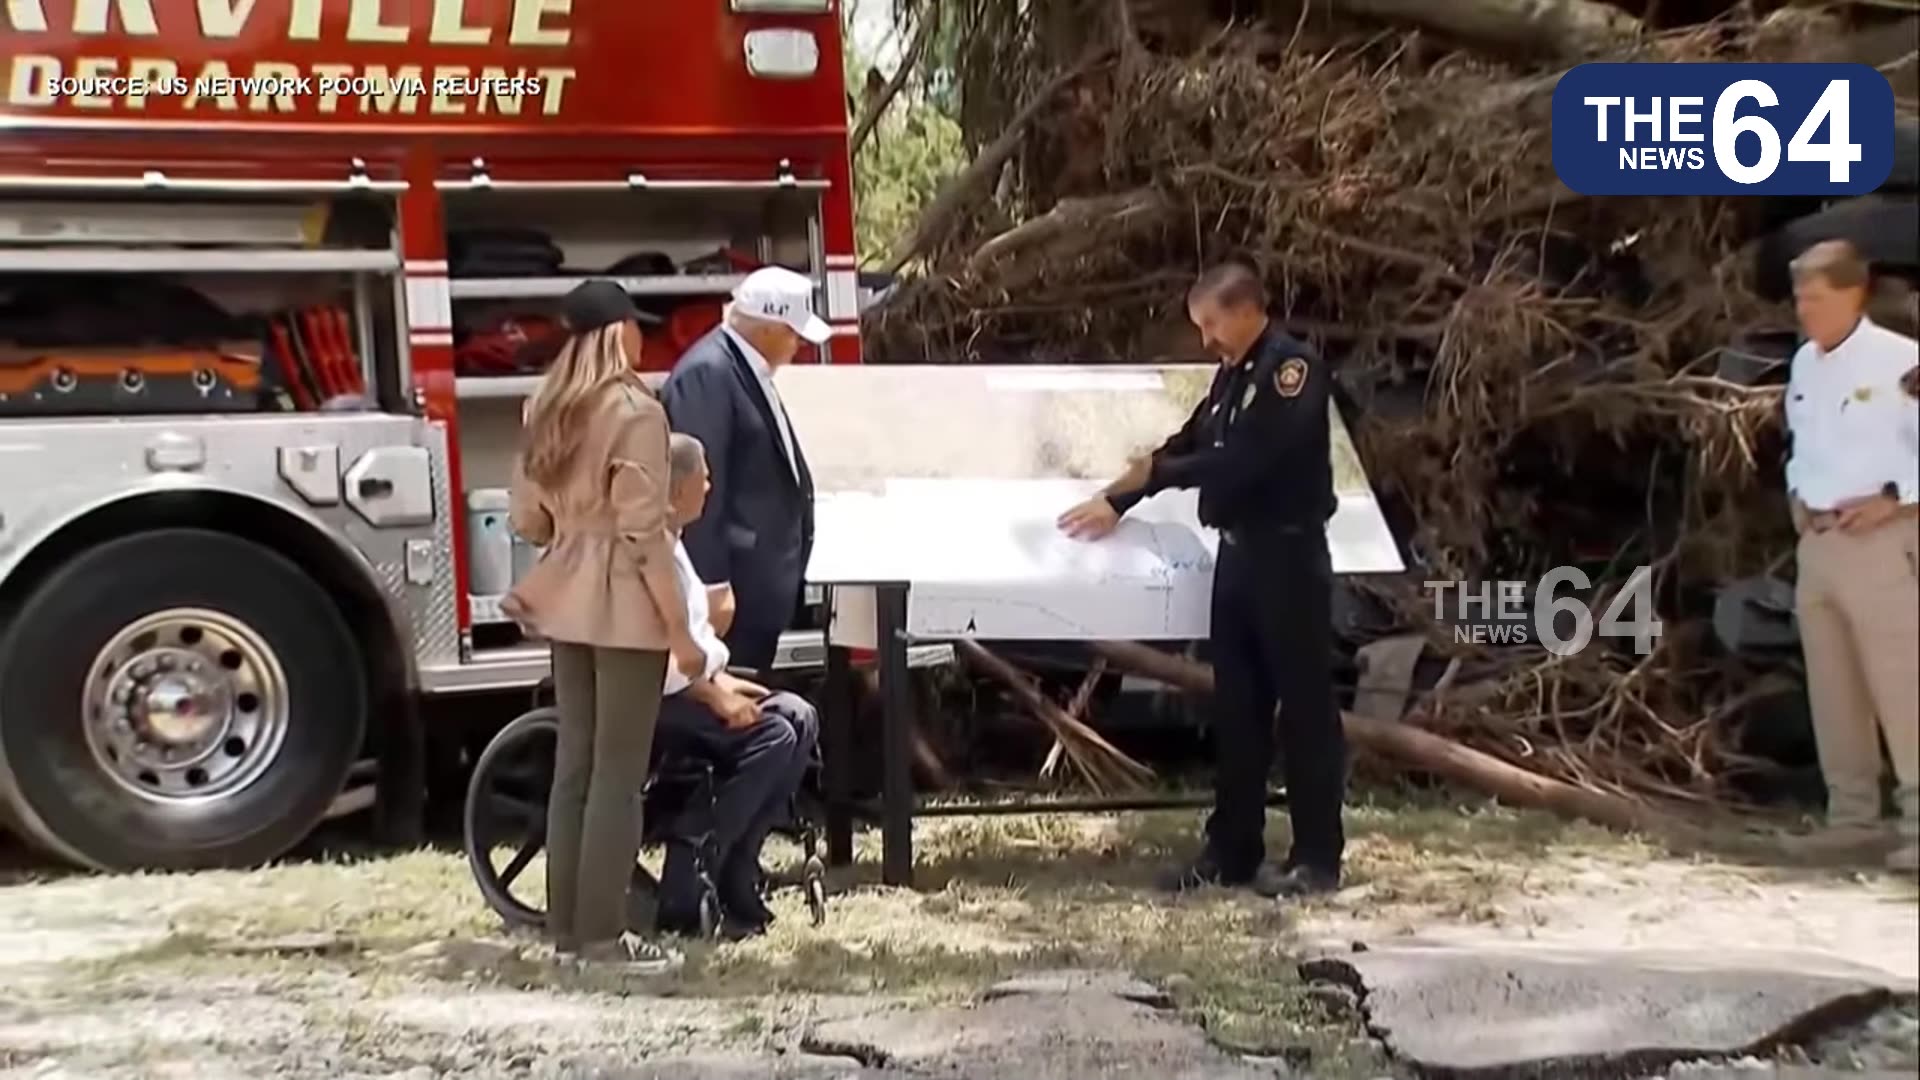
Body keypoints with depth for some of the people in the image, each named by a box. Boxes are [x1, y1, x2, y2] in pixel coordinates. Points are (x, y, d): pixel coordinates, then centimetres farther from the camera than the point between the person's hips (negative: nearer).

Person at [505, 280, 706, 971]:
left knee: (574, 764, 13)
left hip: (567, 602, 8)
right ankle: (602, 934, 4)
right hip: (625, 605, -7)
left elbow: (526, 519, 11)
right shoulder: (635, 410, -13)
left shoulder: (547, 409, 9)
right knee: (617, 773, -1)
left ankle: (565, 924, 20)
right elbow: (644, 531, -17)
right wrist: (680, 628, -13)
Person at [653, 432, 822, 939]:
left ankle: (735, 875, -2)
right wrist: (715, 695, -18)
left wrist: (719, 680, 3)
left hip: (681, 683, 10)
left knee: (796, 717, 0)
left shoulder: (668, 542, 16)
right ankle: (685, 889, -15)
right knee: (772, 735, -19)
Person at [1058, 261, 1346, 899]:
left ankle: (1318, 858, 5)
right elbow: (1188, 445, 19)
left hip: (1287, 556, -9)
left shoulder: (1292, 368, -13)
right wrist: (1115, 502, 12)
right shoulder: (1232, 375, 15)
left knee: (1305, 705, -2)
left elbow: (1247, 458, -22)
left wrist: (1156, 472, -15)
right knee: (1236, 707, 11)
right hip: (1237, 552, 9)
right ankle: (1232, 851, 19)